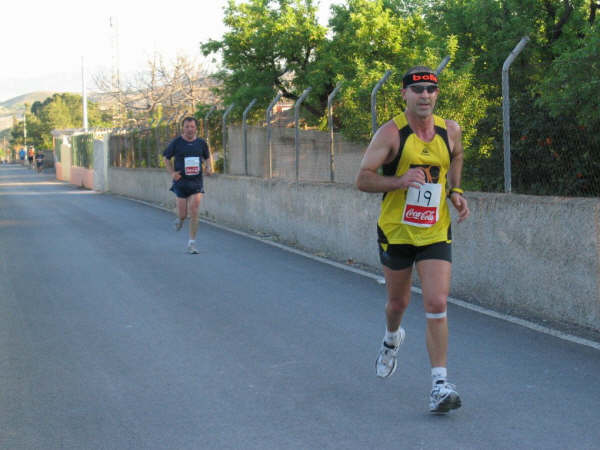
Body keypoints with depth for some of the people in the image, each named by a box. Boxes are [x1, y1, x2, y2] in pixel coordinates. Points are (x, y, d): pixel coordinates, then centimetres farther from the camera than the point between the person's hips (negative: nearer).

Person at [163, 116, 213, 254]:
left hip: (196, 182, 1)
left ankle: (192, 243, 2)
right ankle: (180, 219, 40)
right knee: (183, 214, 0)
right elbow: (166, 158, 8)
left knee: (194, 214, -8)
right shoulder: (176, 142, -4)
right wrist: (172, 173, -6)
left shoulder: (201, 143, 3)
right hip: (181, 182, -1)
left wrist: (209, 167, -3)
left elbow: (207, 157, 18)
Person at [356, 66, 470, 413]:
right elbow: (363, 179, -13)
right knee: (398, 302, 17)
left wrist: (455, 192, 8)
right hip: (396, 232, -1)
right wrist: (400, 180, -29)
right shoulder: (391, 133, -11)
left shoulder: (450, 131, 0)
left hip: (436, 234, 1)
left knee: (437, 306, -12)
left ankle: (440, 384, -9)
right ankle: (392, 339, 52)